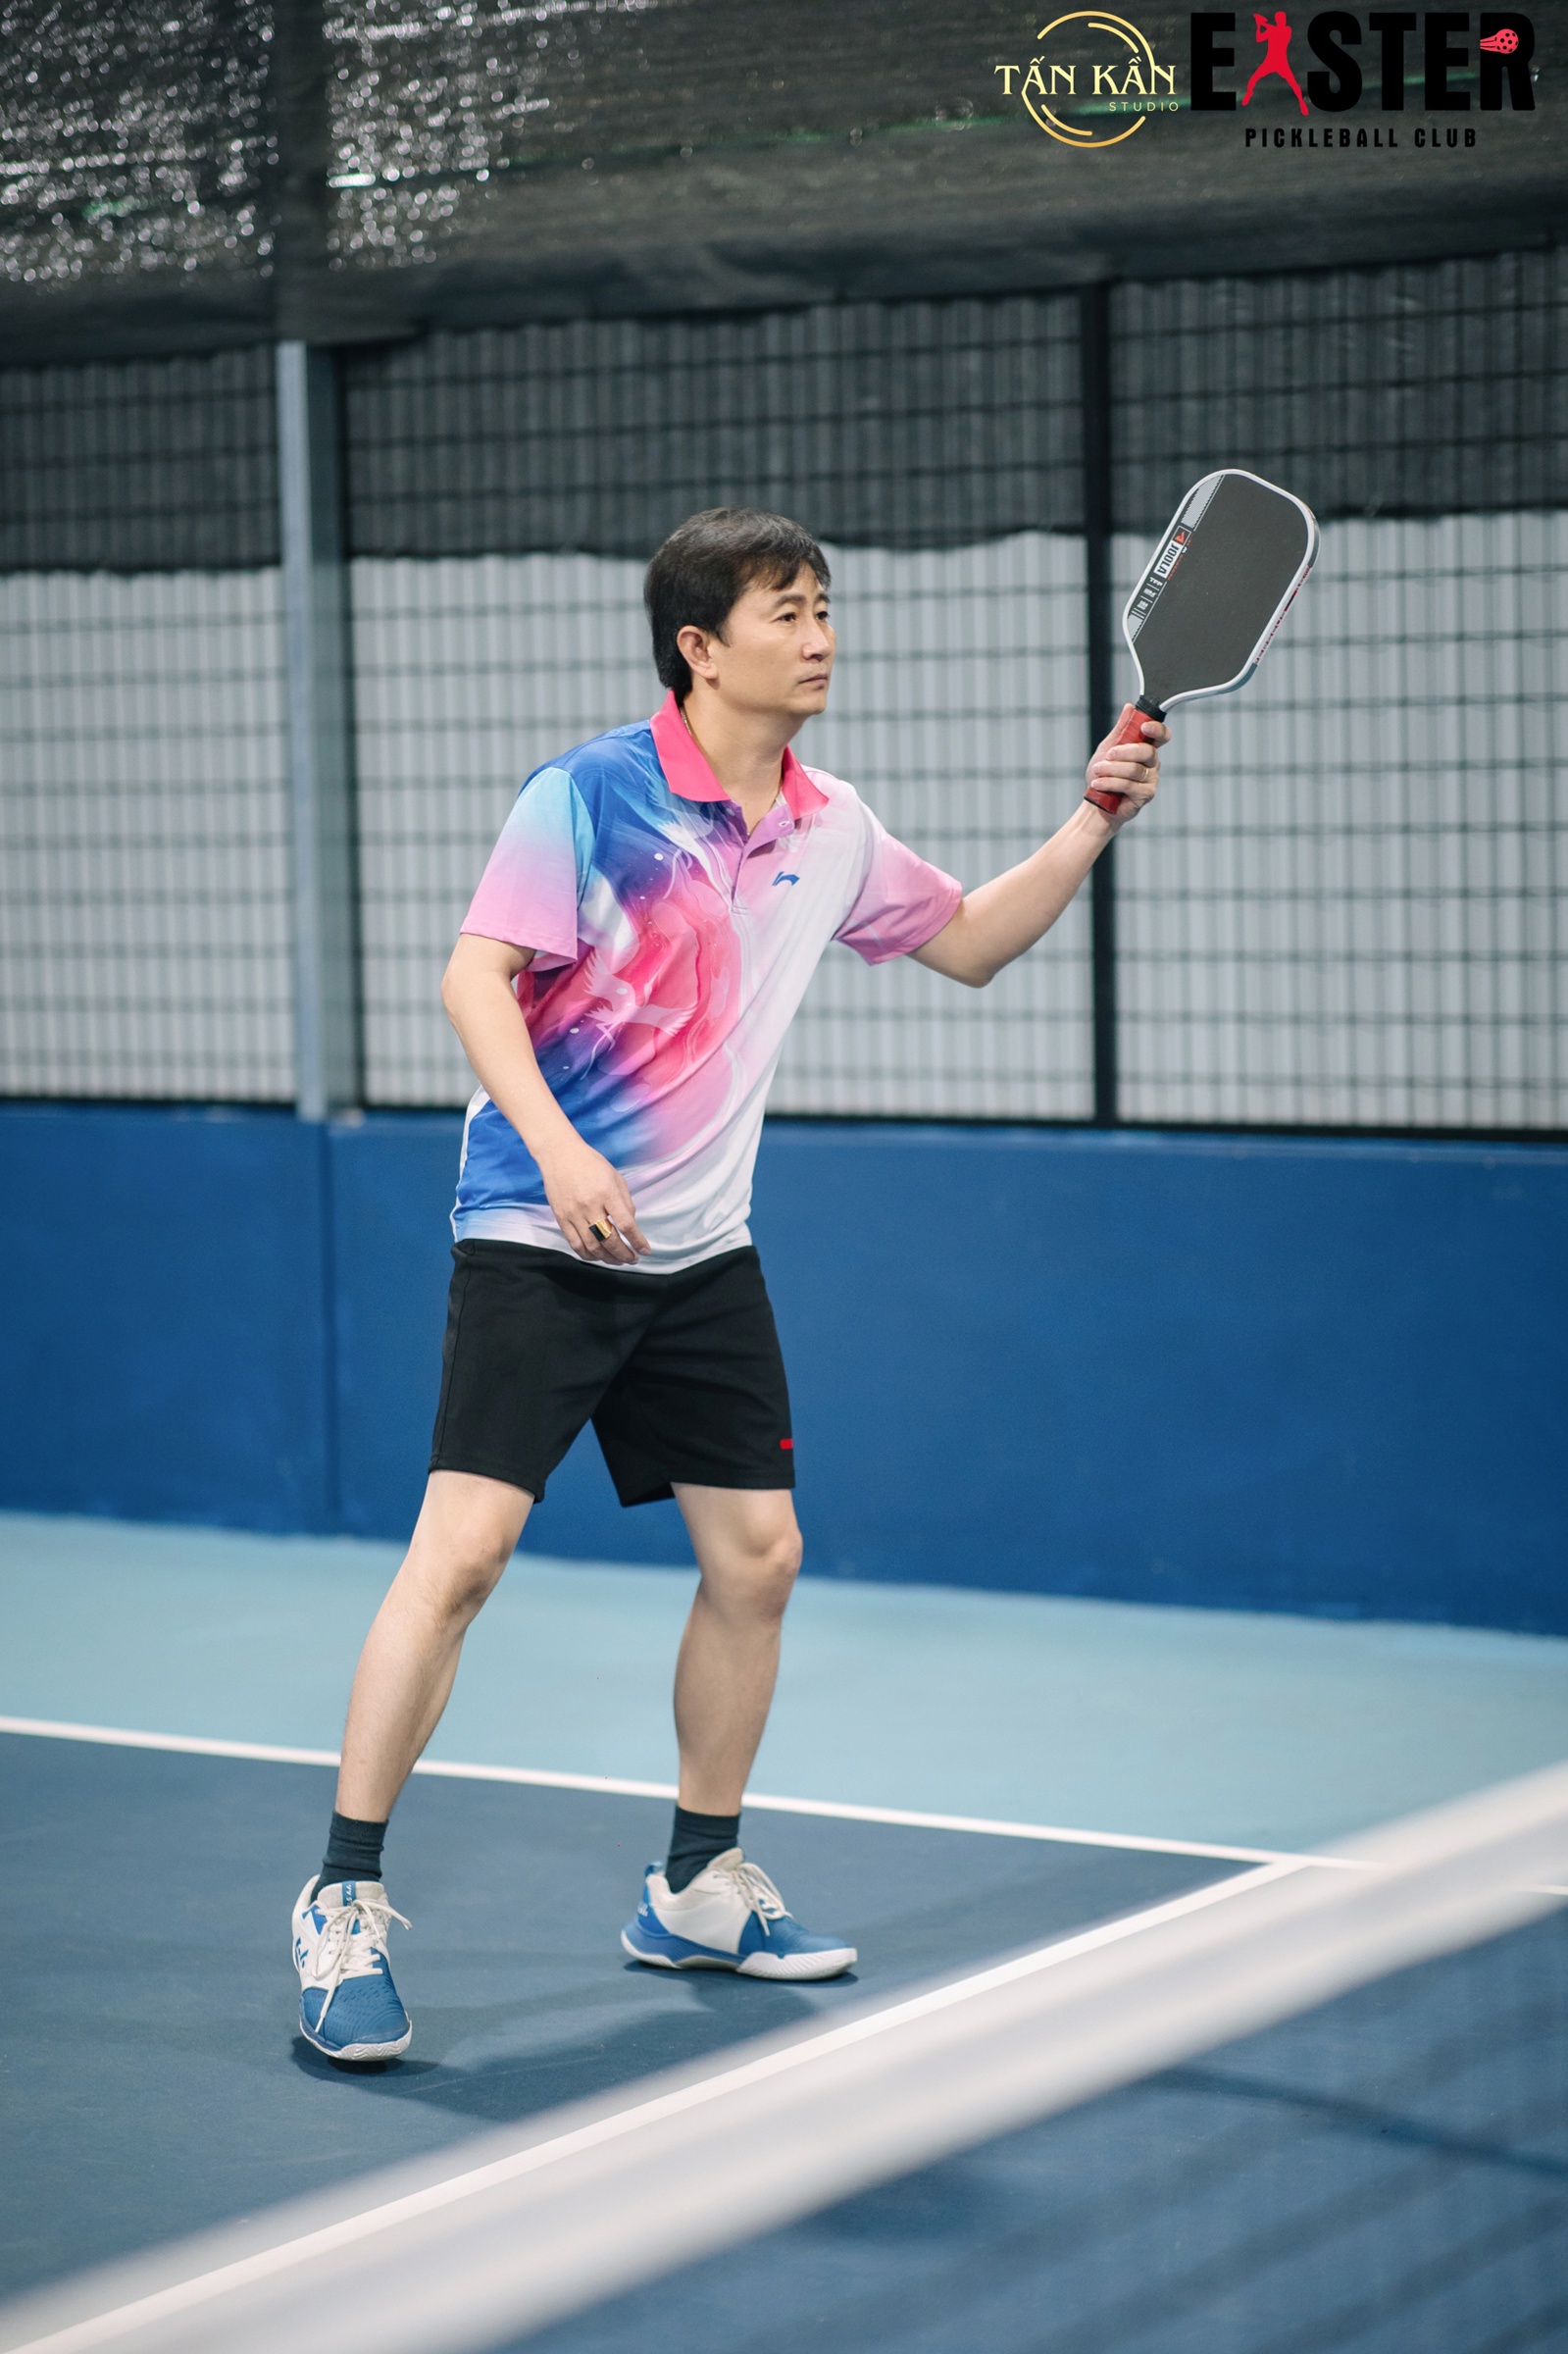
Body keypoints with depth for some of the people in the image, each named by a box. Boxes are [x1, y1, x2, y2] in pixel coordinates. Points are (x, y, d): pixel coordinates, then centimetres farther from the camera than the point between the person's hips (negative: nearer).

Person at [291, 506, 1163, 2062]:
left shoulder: (830, 832, 8)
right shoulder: (588, 795, -11)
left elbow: (969, 942, 22)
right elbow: (475, 979, -15)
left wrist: (1090, 827, 8)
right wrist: (557, 1149, -28)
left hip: (702, 1255, 7)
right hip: (540, 1235, -6)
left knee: (757, 1554, 6)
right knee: (462, 1544, -15)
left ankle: (698, 1888, 23)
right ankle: (344, 1902, -6)